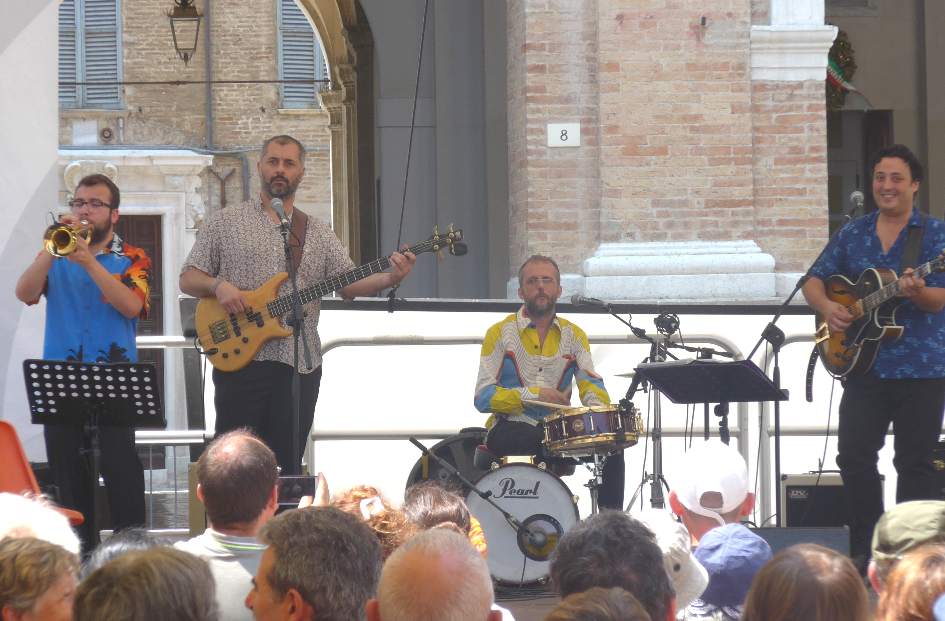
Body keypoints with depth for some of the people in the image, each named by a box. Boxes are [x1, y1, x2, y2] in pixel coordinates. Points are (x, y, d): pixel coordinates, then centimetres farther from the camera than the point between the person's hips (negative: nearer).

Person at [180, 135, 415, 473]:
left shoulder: (318, 233, 15)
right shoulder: (225, 223, 8)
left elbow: (349, 284, 6)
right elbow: (188, 279, 7)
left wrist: (390, 278, -12)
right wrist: (218, 286, -14)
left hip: (300, 364, 3)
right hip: (239, 359, -3)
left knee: (287, 466, 4)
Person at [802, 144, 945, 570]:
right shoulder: (855, 233, 11)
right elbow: (815, 280, 15)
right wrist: (827, 306, -6)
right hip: (865, 364, 4)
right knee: (853, 455, -2)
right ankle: (865, 549, 8)